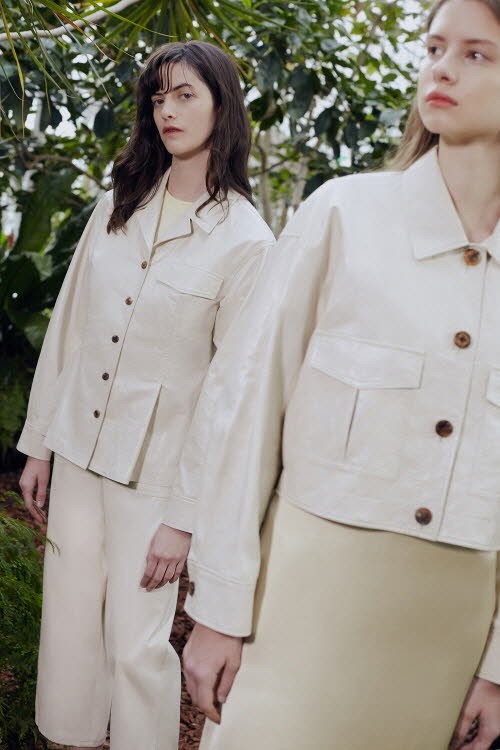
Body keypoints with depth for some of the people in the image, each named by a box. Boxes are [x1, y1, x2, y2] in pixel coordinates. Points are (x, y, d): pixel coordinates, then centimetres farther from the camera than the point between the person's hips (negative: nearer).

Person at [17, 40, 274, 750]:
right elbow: (66, 328, 10)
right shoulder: (117, 208, 6)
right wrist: (38, 441, 9)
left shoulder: (246, 240, -11)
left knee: (137, 644, 2)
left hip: (155, 469, -5)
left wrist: (185, 517, -13)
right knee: (69, 626, 12)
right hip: (79, 448, 5)